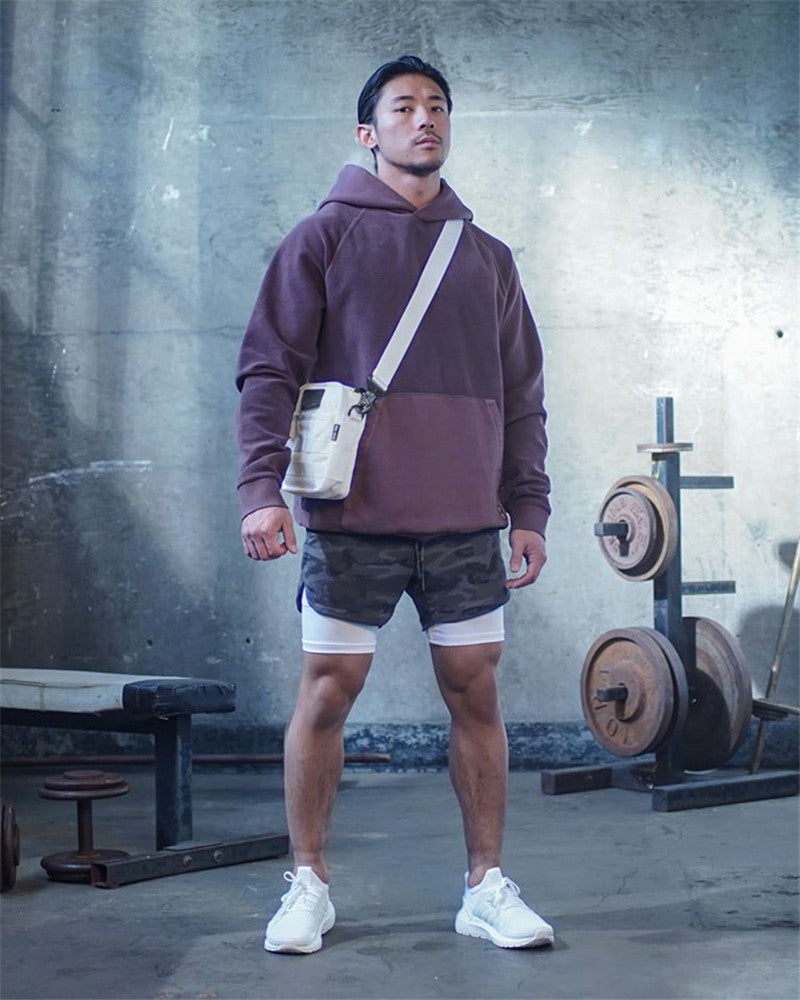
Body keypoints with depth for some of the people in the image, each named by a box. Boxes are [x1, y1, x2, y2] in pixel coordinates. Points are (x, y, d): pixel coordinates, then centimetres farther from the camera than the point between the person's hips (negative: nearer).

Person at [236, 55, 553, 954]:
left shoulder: (488, 257, 15)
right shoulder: (323, 237, 4)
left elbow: (521, 397, 16)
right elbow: (270, 371, -2)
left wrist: (528, 510, 8)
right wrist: (263, 490, -13)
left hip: (467, 522, 3)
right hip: (353, 518, -3)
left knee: (475, 693, 5)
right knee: (326, 693, 1)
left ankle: (487, 887, 15)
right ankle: (308, 884, 15)